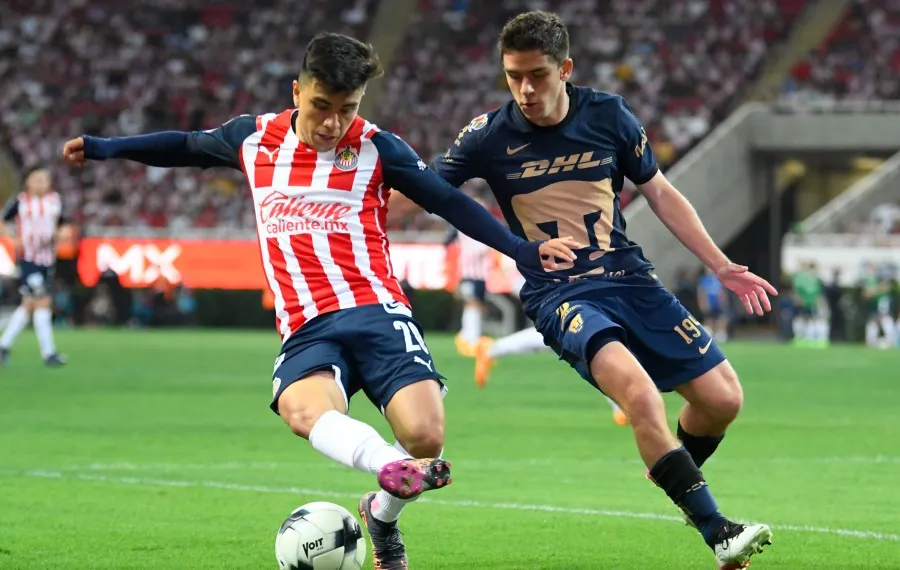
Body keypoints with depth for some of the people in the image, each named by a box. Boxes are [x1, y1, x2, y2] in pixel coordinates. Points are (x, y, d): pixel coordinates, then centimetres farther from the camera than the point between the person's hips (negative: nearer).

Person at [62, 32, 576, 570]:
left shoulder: (377, 148, 5)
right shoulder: (255, 138, 13)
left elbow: (449, 201, 11)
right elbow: (188, 146, 32)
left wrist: (520, 248, 5)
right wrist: (106, 147, 33)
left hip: (376, 310, -1)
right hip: (307, 328, 1)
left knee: (426, 437, -21)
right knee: (301, 407, -35)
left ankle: (383, 516, 11)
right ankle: (394, 466, -57)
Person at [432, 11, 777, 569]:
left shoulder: (608, 115, 0)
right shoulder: (490, 135, -6)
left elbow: (660, 193, 11)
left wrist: (723, 267, 8)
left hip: (630, 277, 4)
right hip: (560, 296, -4)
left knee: (723, 399, -3)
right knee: (637, 388, -31)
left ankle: (678, 476, 31)